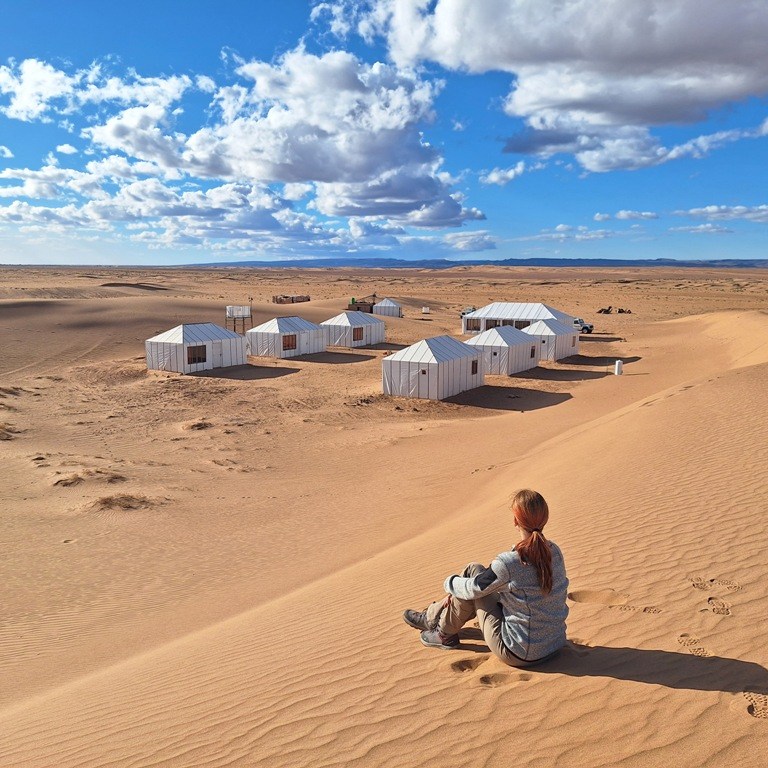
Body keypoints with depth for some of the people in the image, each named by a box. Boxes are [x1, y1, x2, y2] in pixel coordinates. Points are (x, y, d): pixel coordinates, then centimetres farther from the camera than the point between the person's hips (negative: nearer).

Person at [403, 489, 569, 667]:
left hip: (519, 655, -7)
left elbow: (473, 588, -9)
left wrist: (450, 582, 14)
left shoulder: (509, 562, -26)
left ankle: (445, 634, 21)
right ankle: (431, 616, 36)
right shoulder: (554, 552, -3)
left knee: (473, 571, 1)